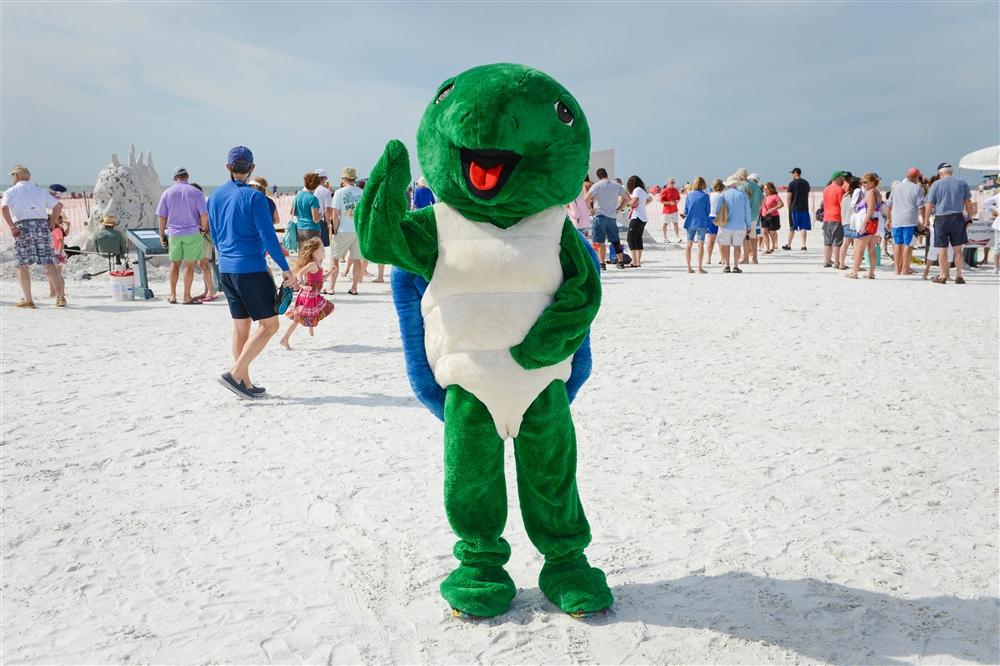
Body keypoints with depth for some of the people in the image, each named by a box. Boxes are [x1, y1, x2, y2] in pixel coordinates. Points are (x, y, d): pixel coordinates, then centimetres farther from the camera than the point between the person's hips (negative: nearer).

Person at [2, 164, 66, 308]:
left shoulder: (11, 191, 8)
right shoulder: (40, 191, 19)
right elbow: (58, 205, 11)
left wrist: (12, 227, -8)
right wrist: (52, 223, 13)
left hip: (23, 227, -3)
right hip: (42, 225, 3)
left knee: (22, 265, 3)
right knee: (49, 263, 1)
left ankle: (28, 300, 1)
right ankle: (60, 296, -9)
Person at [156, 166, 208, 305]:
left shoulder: (167, 192, 2)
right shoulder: (196, 193, -5)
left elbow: (162, 217, 2)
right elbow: (204, 215, -12)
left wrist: (162, 235, 10)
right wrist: (203, 229, 4)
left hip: (173, 234, 3)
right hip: (192, 233, -3)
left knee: (175, 264, 15)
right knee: (189, 265, 2)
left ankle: (173, 295, 18)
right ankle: (186, 297, 4)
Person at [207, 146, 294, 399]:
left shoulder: (215, 196, 9)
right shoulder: (254, 197, -12)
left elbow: (215, 235, 17)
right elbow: (268, 236, -15)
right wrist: (285, 269, -11)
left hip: (226, 269, 7)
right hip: (251, 269, -7)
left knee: (240, 326, 13)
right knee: (269, 325, 0)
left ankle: (246, 383, 17)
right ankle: (235, 374, -8)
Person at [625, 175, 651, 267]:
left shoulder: (637, 190, -8)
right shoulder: (643, 191, 18)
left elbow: (634, 202, -20)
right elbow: (650, 199, 36)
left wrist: (627, 201, -3)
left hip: (637, 218, -9)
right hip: (643, 218, 9)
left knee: (631, 239, -9)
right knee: (638, 239, 11)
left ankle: (634, 262, -15)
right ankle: (638, 262, 10)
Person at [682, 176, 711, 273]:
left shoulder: (689, 195, 1)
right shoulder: (705, 196, -6)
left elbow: (686, 210, 5)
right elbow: (708, 210, 0)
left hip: (690, 222, 2)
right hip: (702, 223, -2)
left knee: (689, 245, 9)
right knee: (701, 245, 1)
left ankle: (689, 268, 10)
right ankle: (700, 268, 0)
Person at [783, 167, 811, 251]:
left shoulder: (792, 183, -7)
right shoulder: (806, 183, 10)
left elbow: (788, 197, -9)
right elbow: (808, 195, 18)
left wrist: (789, 207, 2)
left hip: (794, 208, -4)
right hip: (804, 208, 4)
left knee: (792, 228, 4)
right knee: (803, 228, 3)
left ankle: (789, 245, 14)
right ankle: (804, 246, -2)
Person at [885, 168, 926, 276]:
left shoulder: (896, 188, 15)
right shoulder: (917, 188, 0)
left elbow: (888, 204, 16)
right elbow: (921, 206, -6)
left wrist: (888, 219, 21)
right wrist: (924, 220, 1)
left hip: (896, 221, 5)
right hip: (910, 221, -5)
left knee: (897, 244, 10)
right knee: (908, 244, -1)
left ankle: (897, 269, 13)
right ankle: (904, 269, -1)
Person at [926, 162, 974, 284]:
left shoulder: (936, 185, -1)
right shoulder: (962, 183, 6)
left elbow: (929, 204, -4)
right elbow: (968, 202, 7)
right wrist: (969, 218, 14)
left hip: (941, 219, -2)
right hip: (958, 218, 2)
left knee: (942, 249, 4)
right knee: (958, 249, 8)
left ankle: (943, 275, 7)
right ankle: (959, 275, 10)